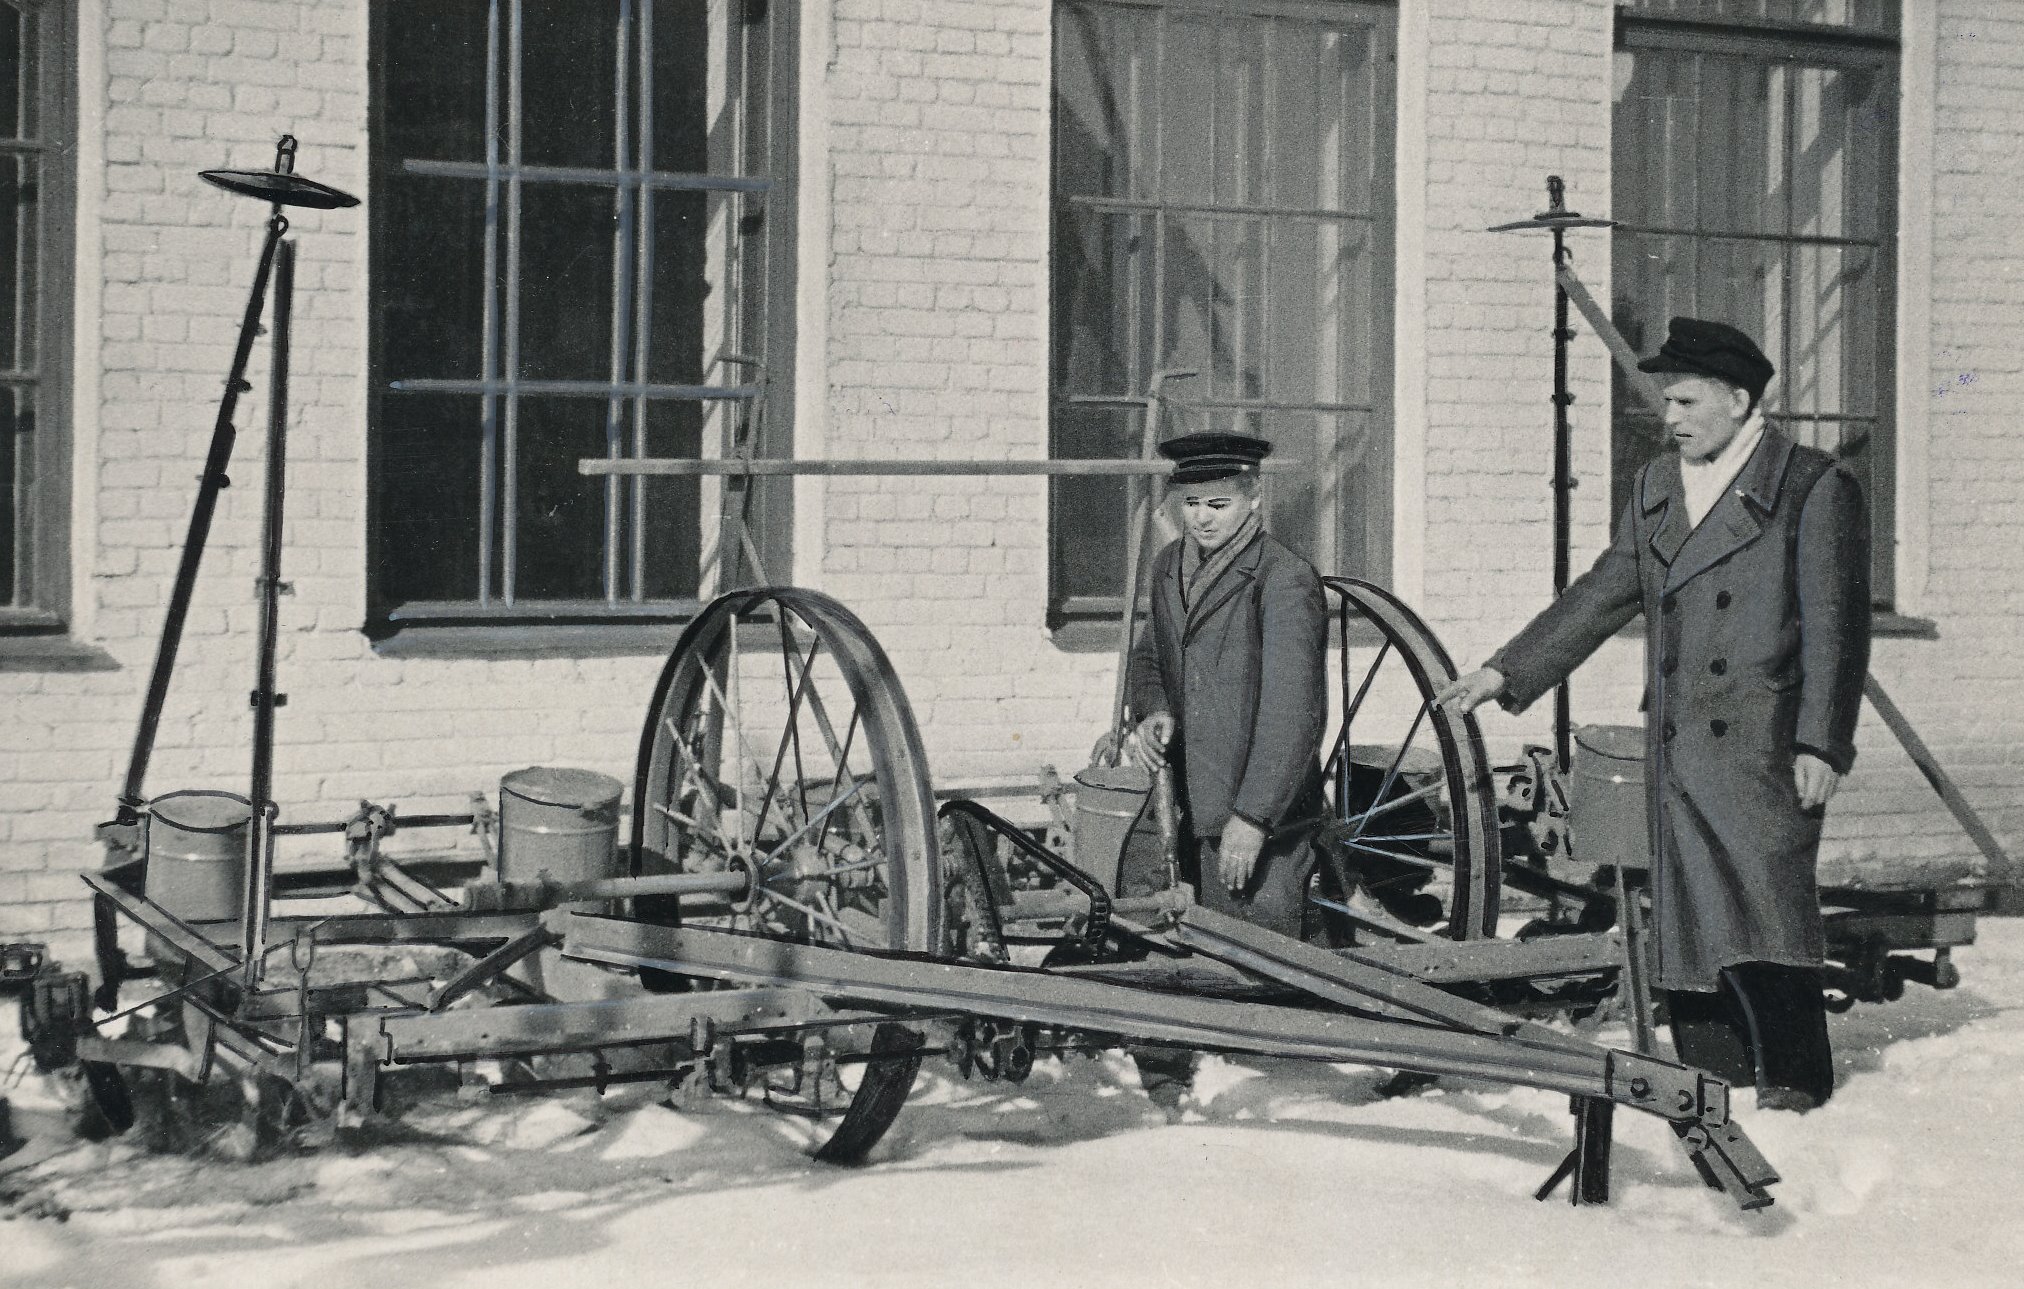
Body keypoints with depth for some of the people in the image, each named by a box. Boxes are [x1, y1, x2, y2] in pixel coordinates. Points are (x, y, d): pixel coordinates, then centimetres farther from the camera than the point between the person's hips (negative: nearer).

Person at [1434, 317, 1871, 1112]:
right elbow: (1604, 594, 21)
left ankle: (1793, 1082, -6)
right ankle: (1713, 1083, 13)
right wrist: (1506, 672, 15)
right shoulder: (1656, 487, 17)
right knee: (1688, 920, 6)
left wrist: (1822, 744, -12)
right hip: (1677, 749, 6)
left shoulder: (1815, 489, -2)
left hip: (1762, 746, -6)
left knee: (1766, 901, -11)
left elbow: (1835, 628, -6)